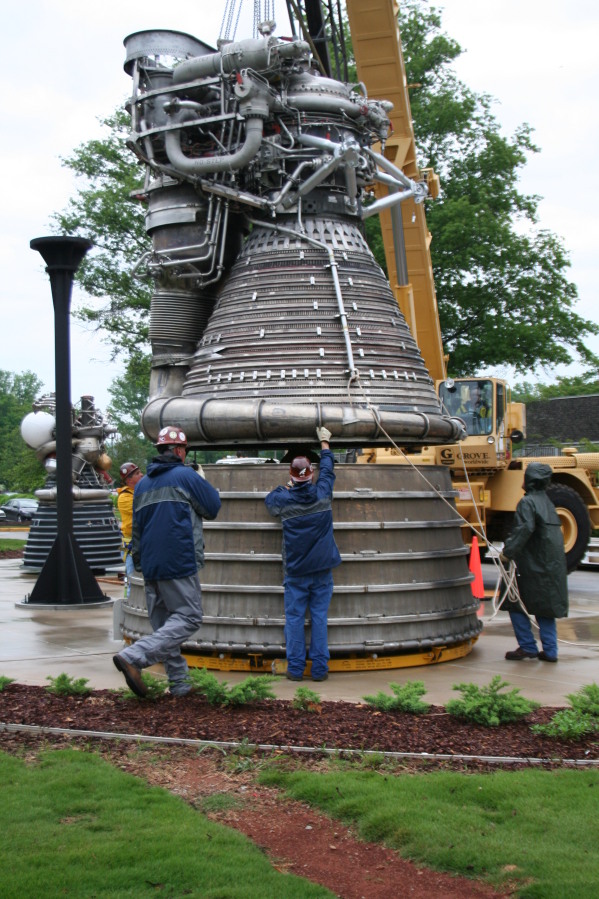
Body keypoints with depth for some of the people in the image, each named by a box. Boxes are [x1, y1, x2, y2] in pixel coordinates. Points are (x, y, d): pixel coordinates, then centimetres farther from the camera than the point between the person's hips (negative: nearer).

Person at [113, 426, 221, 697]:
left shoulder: (142, 484, 15)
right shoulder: (185, 476, -5)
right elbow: (213, 507, 2)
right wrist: (203, 483, 20)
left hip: (150, 564, 7)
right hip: (179, 563, -7)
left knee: (164, 624, 12)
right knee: (188, 617, -5)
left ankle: (179, 683, 13)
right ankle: (134, 657, -19)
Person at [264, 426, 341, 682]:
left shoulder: (284, 500, -7)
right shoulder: (323, 494, -4)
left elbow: (269, 499, 18)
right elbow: (328, 468, 15)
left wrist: (286, 486, 27)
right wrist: (324, 442, 28)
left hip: (295, 572, -1)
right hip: (322, 569, 1)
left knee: (294, 618, 5)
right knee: (319, 618, 4)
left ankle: (295, 668, 6)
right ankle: (320, 668, 6)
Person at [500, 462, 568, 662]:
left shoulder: (528, 502, -11)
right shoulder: (548, 503, 16)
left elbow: (524, 529, -25)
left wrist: (508, 552, -23)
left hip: (534, 567, -8)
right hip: (553, 567, 9)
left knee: (516, 604, 2)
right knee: (545, 608, 12)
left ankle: (528, 647, 2)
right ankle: (550, 651, 10)